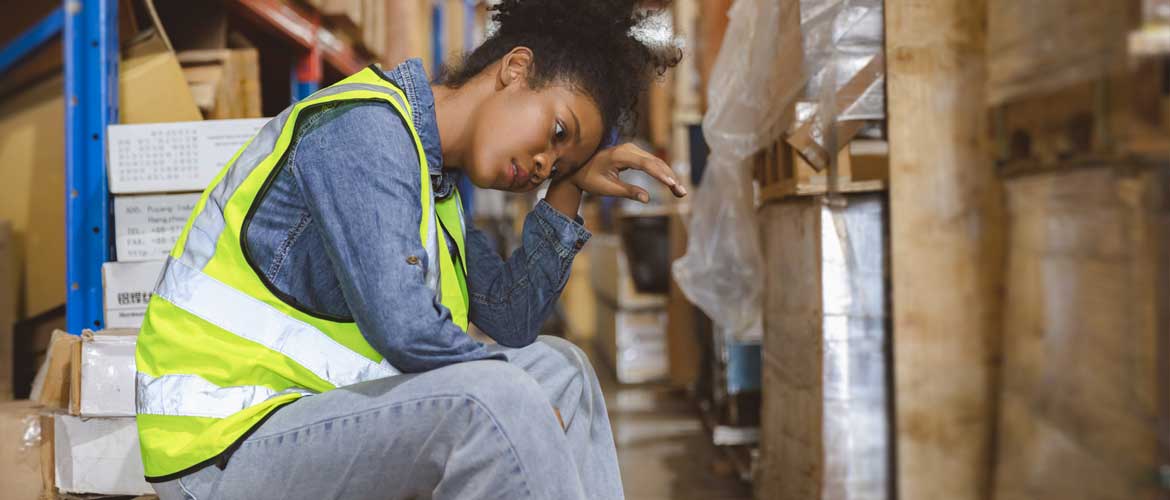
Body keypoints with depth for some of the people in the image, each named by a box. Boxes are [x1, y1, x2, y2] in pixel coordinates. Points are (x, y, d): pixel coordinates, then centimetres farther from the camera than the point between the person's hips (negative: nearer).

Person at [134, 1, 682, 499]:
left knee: (558, 366, 11)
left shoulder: (430, 171, 12)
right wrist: (519, 396, -12)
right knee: (492, 401, -30)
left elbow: (511, 320, 9)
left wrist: (568, 187, 7)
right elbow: (404, 328, -27)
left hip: (322, 410, 10)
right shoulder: (363, 128, -18)